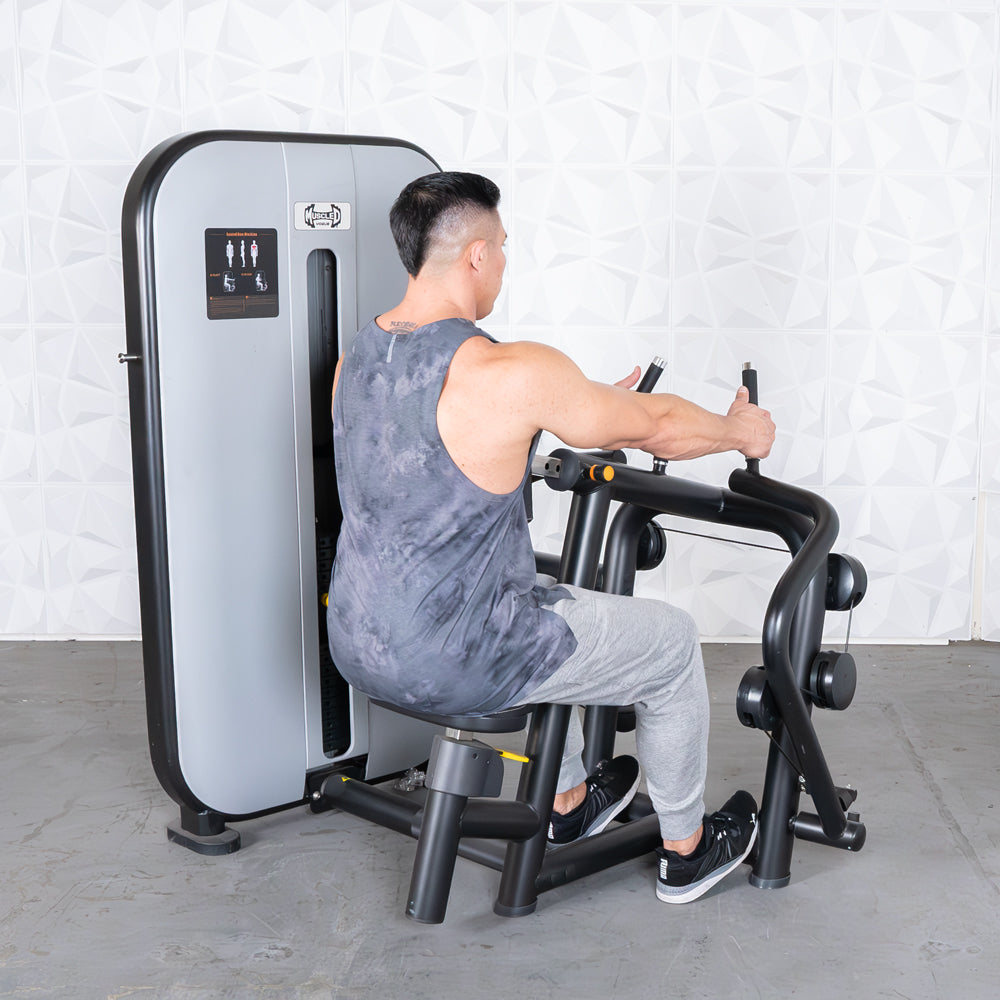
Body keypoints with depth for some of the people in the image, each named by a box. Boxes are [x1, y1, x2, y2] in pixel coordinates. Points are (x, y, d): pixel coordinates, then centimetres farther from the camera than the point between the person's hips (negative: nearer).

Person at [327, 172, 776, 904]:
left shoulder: (356, 361, 3)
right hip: (456, 667, -8)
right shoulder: (514, 374, -22)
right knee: (673, 641, 15)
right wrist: (740, 431, 15)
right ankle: (687, 853, 33)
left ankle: (570, 802, 49)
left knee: (549, 600, 35)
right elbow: (657, 430, -6)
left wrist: (594, 406, 31)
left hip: (359, 648, 8)